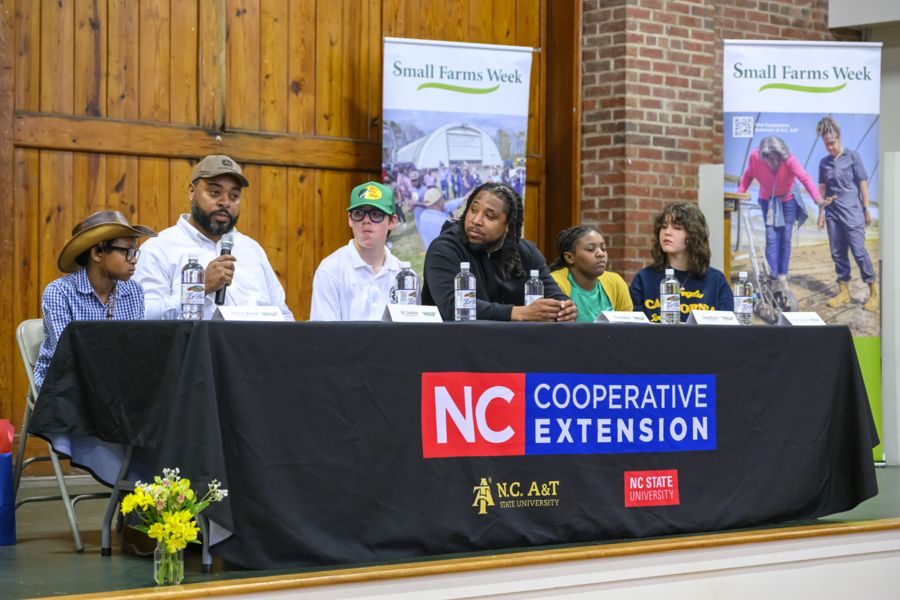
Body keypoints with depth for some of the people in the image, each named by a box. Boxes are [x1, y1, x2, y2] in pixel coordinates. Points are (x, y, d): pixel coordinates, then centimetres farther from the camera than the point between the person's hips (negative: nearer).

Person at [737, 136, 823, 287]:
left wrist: (817, 198, -55)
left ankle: (782, 276, 17)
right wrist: (739, 194, -17)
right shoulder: (755, 157, -25)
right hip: (768, 201, 1)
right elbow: (748, 176, -6)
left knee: (785, 239, 6)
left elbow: (805, 178, -42)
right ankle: (773, 275, -7)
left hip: (787, 200, -1)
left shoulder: (790, 160, -31)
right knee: (771, 238, -8)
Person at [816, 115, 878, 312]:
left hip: (852, 211, -5)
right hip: (832, 212, 5)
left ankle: (874, 292, -2)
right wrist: (821, 211, 9)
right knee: (837, 253, 6)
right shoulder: (824, 162, 10)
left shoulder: (852, 156, -2)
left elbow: (863, 183, -2)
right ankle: (843, 291, 13)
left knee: (859, 251, -8)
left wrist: (866, 209, -3)